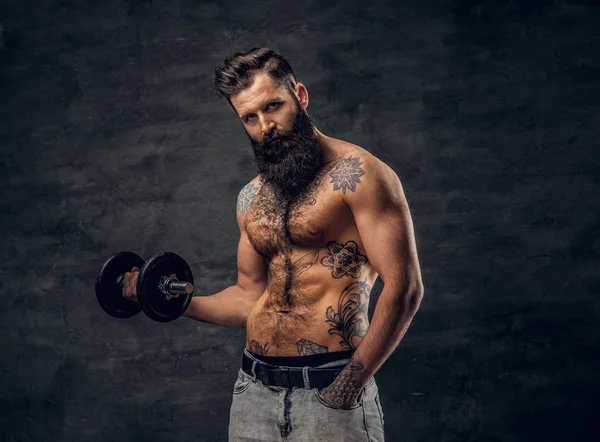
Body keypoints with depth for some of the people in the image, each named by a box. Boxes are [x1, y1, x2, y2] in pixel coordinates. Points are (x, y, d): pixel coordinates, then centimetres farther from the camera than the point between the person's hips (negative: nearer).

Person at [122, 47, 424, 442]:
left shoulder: (358, 173, -10)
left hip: (330, 391, -6)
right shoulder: (252, 198, 10)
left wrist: (349, 387, -19)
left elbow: (404, 288, -15)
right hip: (254, 388, 6)